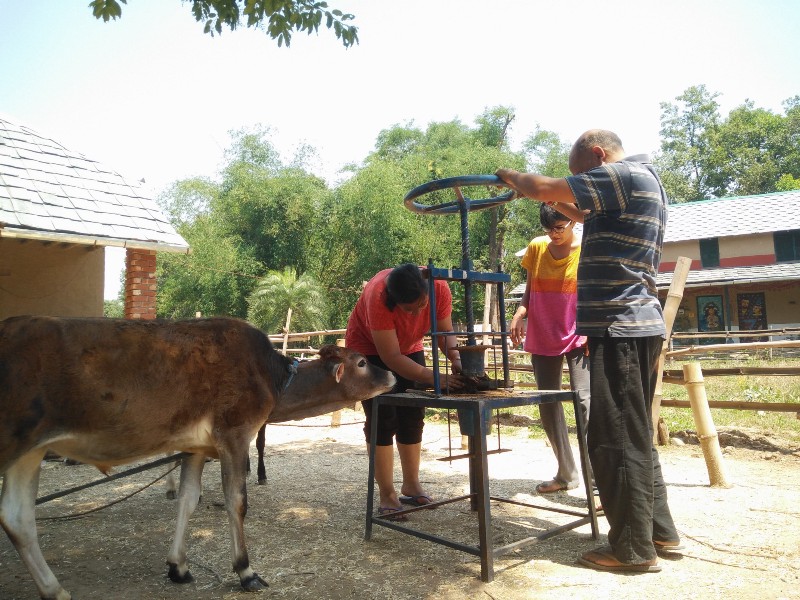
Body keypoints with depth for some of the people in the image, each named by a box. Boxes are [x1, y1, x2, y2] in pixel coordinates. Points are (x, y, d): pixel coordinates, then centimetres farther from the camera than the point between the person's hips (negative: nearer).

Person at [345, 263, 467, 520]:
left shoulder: (439, 288, -28)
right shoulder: (378, 297, -40)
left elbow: (445, 331, -14)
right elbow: (391, 358, -38)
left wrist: (456, 359, -34)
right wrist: (437, 379, -44)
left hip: (409, 346, 5)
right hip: (369, 349, -4)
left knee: (412, 417, 5)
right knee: (383, 419, -9)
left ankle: (411, 486, 19)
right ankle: (387, 496, -1)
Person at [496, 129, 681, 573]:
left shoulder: (626, 174, -10)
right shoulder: (640, 182, 20)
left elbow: (541, 189, -14)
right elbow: (585, 216, 32)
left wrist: (511, 177, 5)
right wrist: (555, 199, 19)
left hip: (619, 327, -10)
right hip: (636, 324, 10)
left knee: (617, 439, -3)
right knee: (634, 435, 17)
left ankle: (634, 548, 8)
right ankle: (659, 531, 27)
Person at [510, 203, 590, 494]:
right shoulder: (536, 247, 4)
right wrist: (519, 313, -8)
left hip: (578, 338, -4)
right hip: (543, 338, 4)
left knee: (584, 399, -19)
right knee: (548, 405, 8)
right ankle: (567, 474, 24)